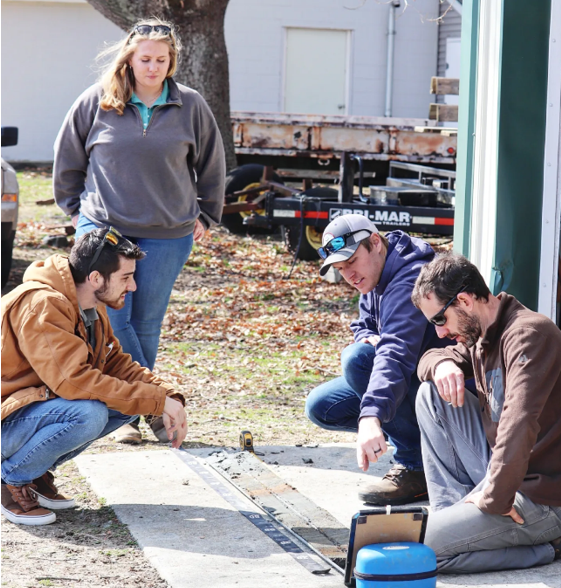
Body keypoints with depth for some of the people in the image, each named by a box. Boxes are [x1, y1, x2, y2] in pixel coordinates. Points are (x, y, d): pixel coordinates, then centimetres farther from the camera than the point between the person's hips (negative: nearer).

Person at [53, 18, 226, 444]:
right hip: (102, 228, 0)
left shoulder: (190, 106, 2)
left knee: (145, 326, 3)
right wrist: (76, 206, 13)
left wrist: (204, 216, 15)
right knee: (112, 322, -9)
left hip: (167, 235, 0)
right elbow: (68, 158, 13)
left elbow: (211, 165, 15)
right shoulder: (97, 102, 0)